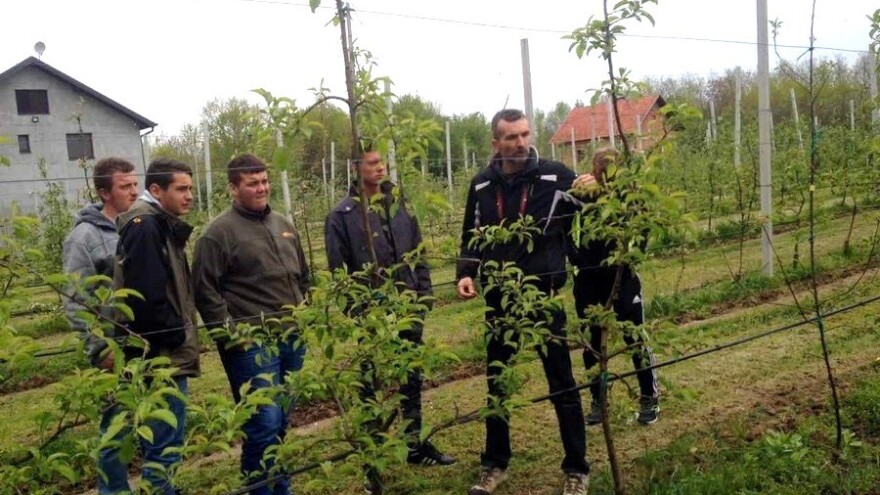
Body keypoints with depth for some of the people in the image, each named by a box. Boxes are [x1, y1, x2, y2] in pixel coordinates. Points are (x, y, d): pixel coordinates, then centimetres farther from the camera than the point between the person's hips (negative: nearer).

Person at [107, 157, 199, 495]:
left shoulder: (161, 225, 14)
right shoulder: (145, 226, -16)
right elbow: (146, 296, -24)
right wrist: (176, 335, -15)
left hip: (164, 352, 11)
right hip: (161, 354, -10)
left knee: (157, 437, 20)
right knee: (165, 443, -3)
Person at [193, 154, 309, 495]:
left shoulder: (283, 225, 14)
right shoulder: (220, 231, -8)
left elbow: (302, 276, 24)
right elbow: (205, 290, -10)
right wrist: (230, 333, -13)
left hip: (292, 339, 7)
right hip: (252, 343, -6)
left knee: (281, 422, 16)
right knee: (265, 424, -7)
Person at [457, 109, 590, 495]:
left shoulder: (555, 176, -6)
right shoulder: (481, 185, 3)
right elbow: (471, 237, 13)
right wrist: (466, 274, -3)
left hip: (544, 296, -3)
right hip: (499, 300, 3)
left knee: (562, 384, 7)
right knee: (496, 384, 13)